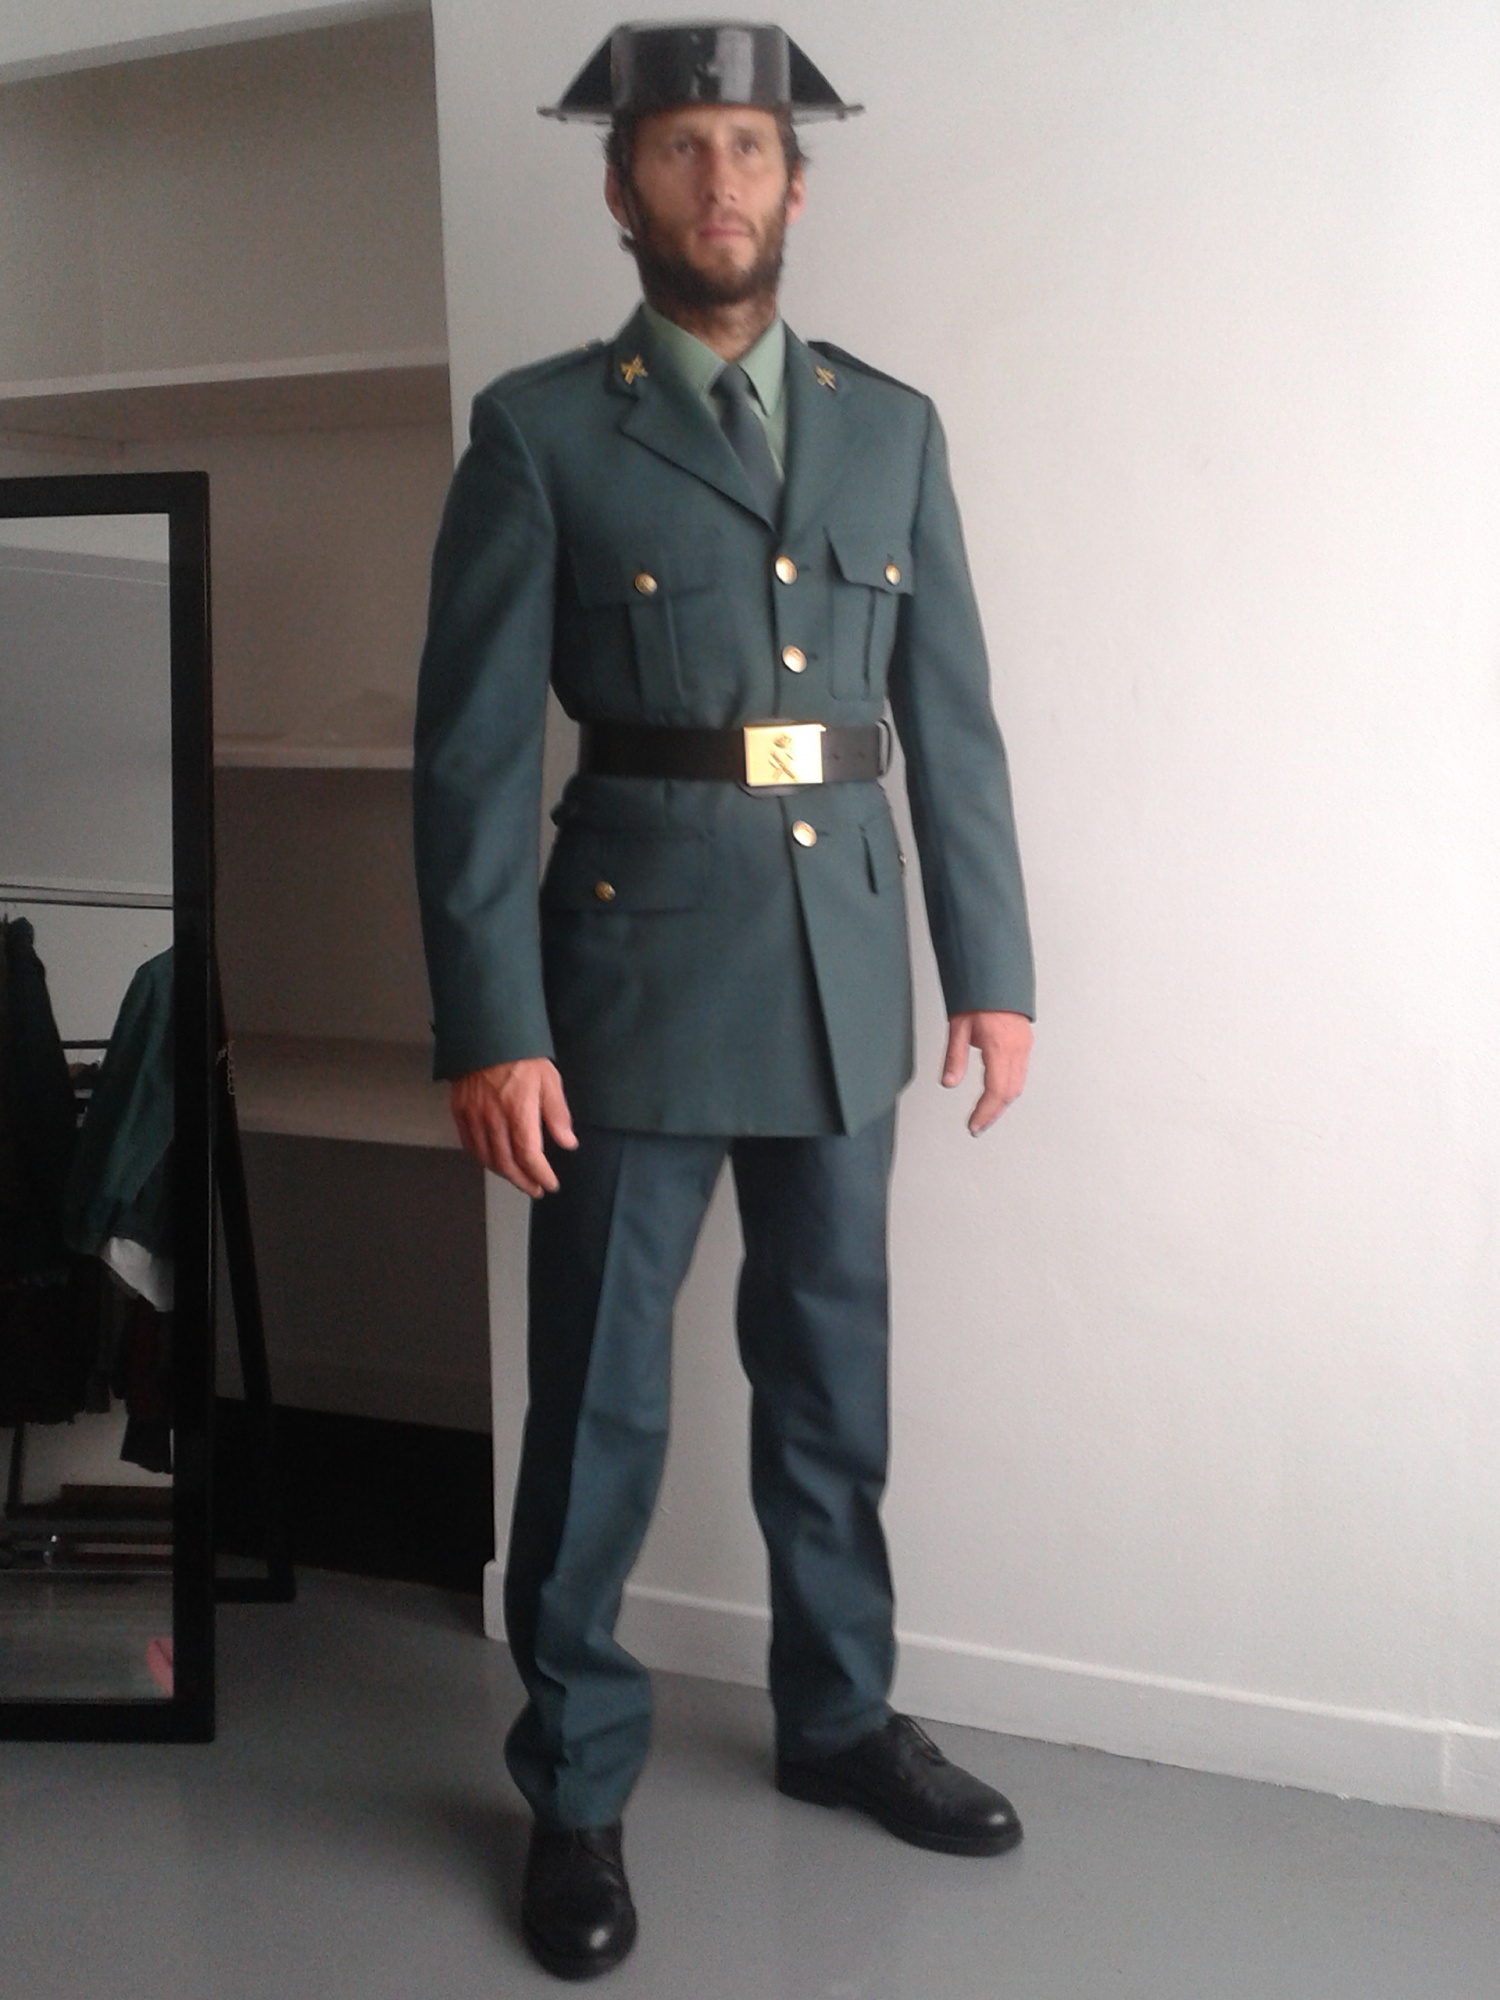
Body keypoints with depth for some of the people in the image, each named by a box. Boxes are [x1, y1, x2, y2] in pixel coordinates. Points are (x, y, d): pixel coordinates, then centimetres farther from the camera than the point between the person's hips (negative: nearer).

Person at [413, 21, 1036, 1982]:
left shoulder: (892, 426, 9)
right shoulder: (538, 432, -3)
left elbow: (954, 719, 9)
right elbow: (474, 752, -8)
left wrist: (993, 968, 5)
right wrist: (491, 1030, -14)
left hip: (845, 976, 4)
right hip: (636, 969, -3)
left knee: (832, 1381, 16)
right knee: (597, 1404, 6)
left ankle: (839, 1716, 35)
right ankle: (575, 1786, 23)